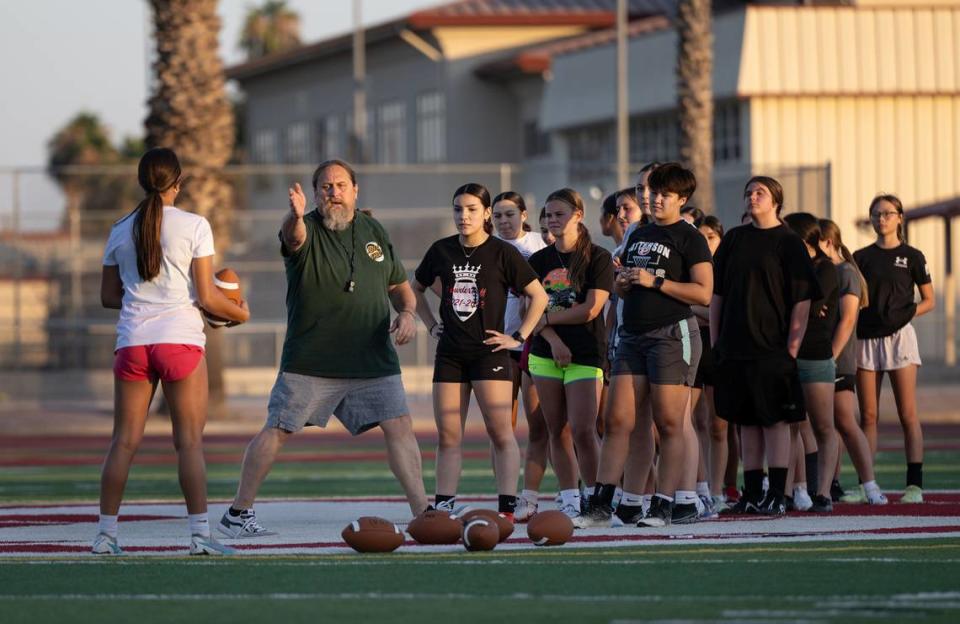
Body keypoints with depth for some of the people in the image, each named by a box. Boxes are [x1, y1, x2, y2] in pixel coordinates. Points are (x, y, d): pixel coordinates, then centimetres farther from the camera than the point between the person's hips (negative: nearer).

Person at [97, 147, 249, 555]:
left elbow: (108, 296, 14)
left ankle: (106, 532, 8)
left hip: (132, 339, 3)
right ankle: (200, 534, -6)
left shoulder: (121, 230, 9)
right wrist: (239, 313, 12)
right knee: (190, 441, -1)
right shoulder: (194, 226, -3)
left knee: (124, 441, 8)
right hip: (180, 338, -3)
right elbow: (207, 296, -6)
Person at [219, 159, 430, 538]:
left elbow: (399, 285, 21)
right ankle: (237, 514, 7)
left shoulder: (374, 233, 12)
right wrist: (296, 216, -54)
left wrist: (407, 313, 0)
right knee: (278, 431, -2)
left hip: (372, 361, 4)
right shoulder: (306, 230, -5)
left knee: (400, 427, -6)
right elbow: (294, 237, -31)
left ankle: (422, 512, -2)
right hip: (309, 361, -4)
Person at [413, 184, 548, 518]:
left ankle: (507, 508, -8)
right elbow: (416, 288, 24)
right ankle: (443, 506, 5)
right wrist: (431, 325, 14)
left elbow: (539, 296, -1)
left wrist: (519, 337, -4)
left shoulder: (503, 253, -4)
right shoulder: (441, 251, 7)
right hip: (450, 353, 4)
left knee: (501, 432, -8)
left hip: (489, 352, -4)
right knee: (448, 436, 3)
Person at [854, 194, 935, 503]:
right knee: (868, 417, 2)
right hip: (867, 339, 3)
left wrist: (903, 315, -9)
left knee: (908, 415, -7)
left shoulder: (911, 256, 4)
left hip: (899, 337, -3)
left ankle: (915, 484, -8)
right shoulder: (861, 257, 12)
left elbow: (928, 301, 7)